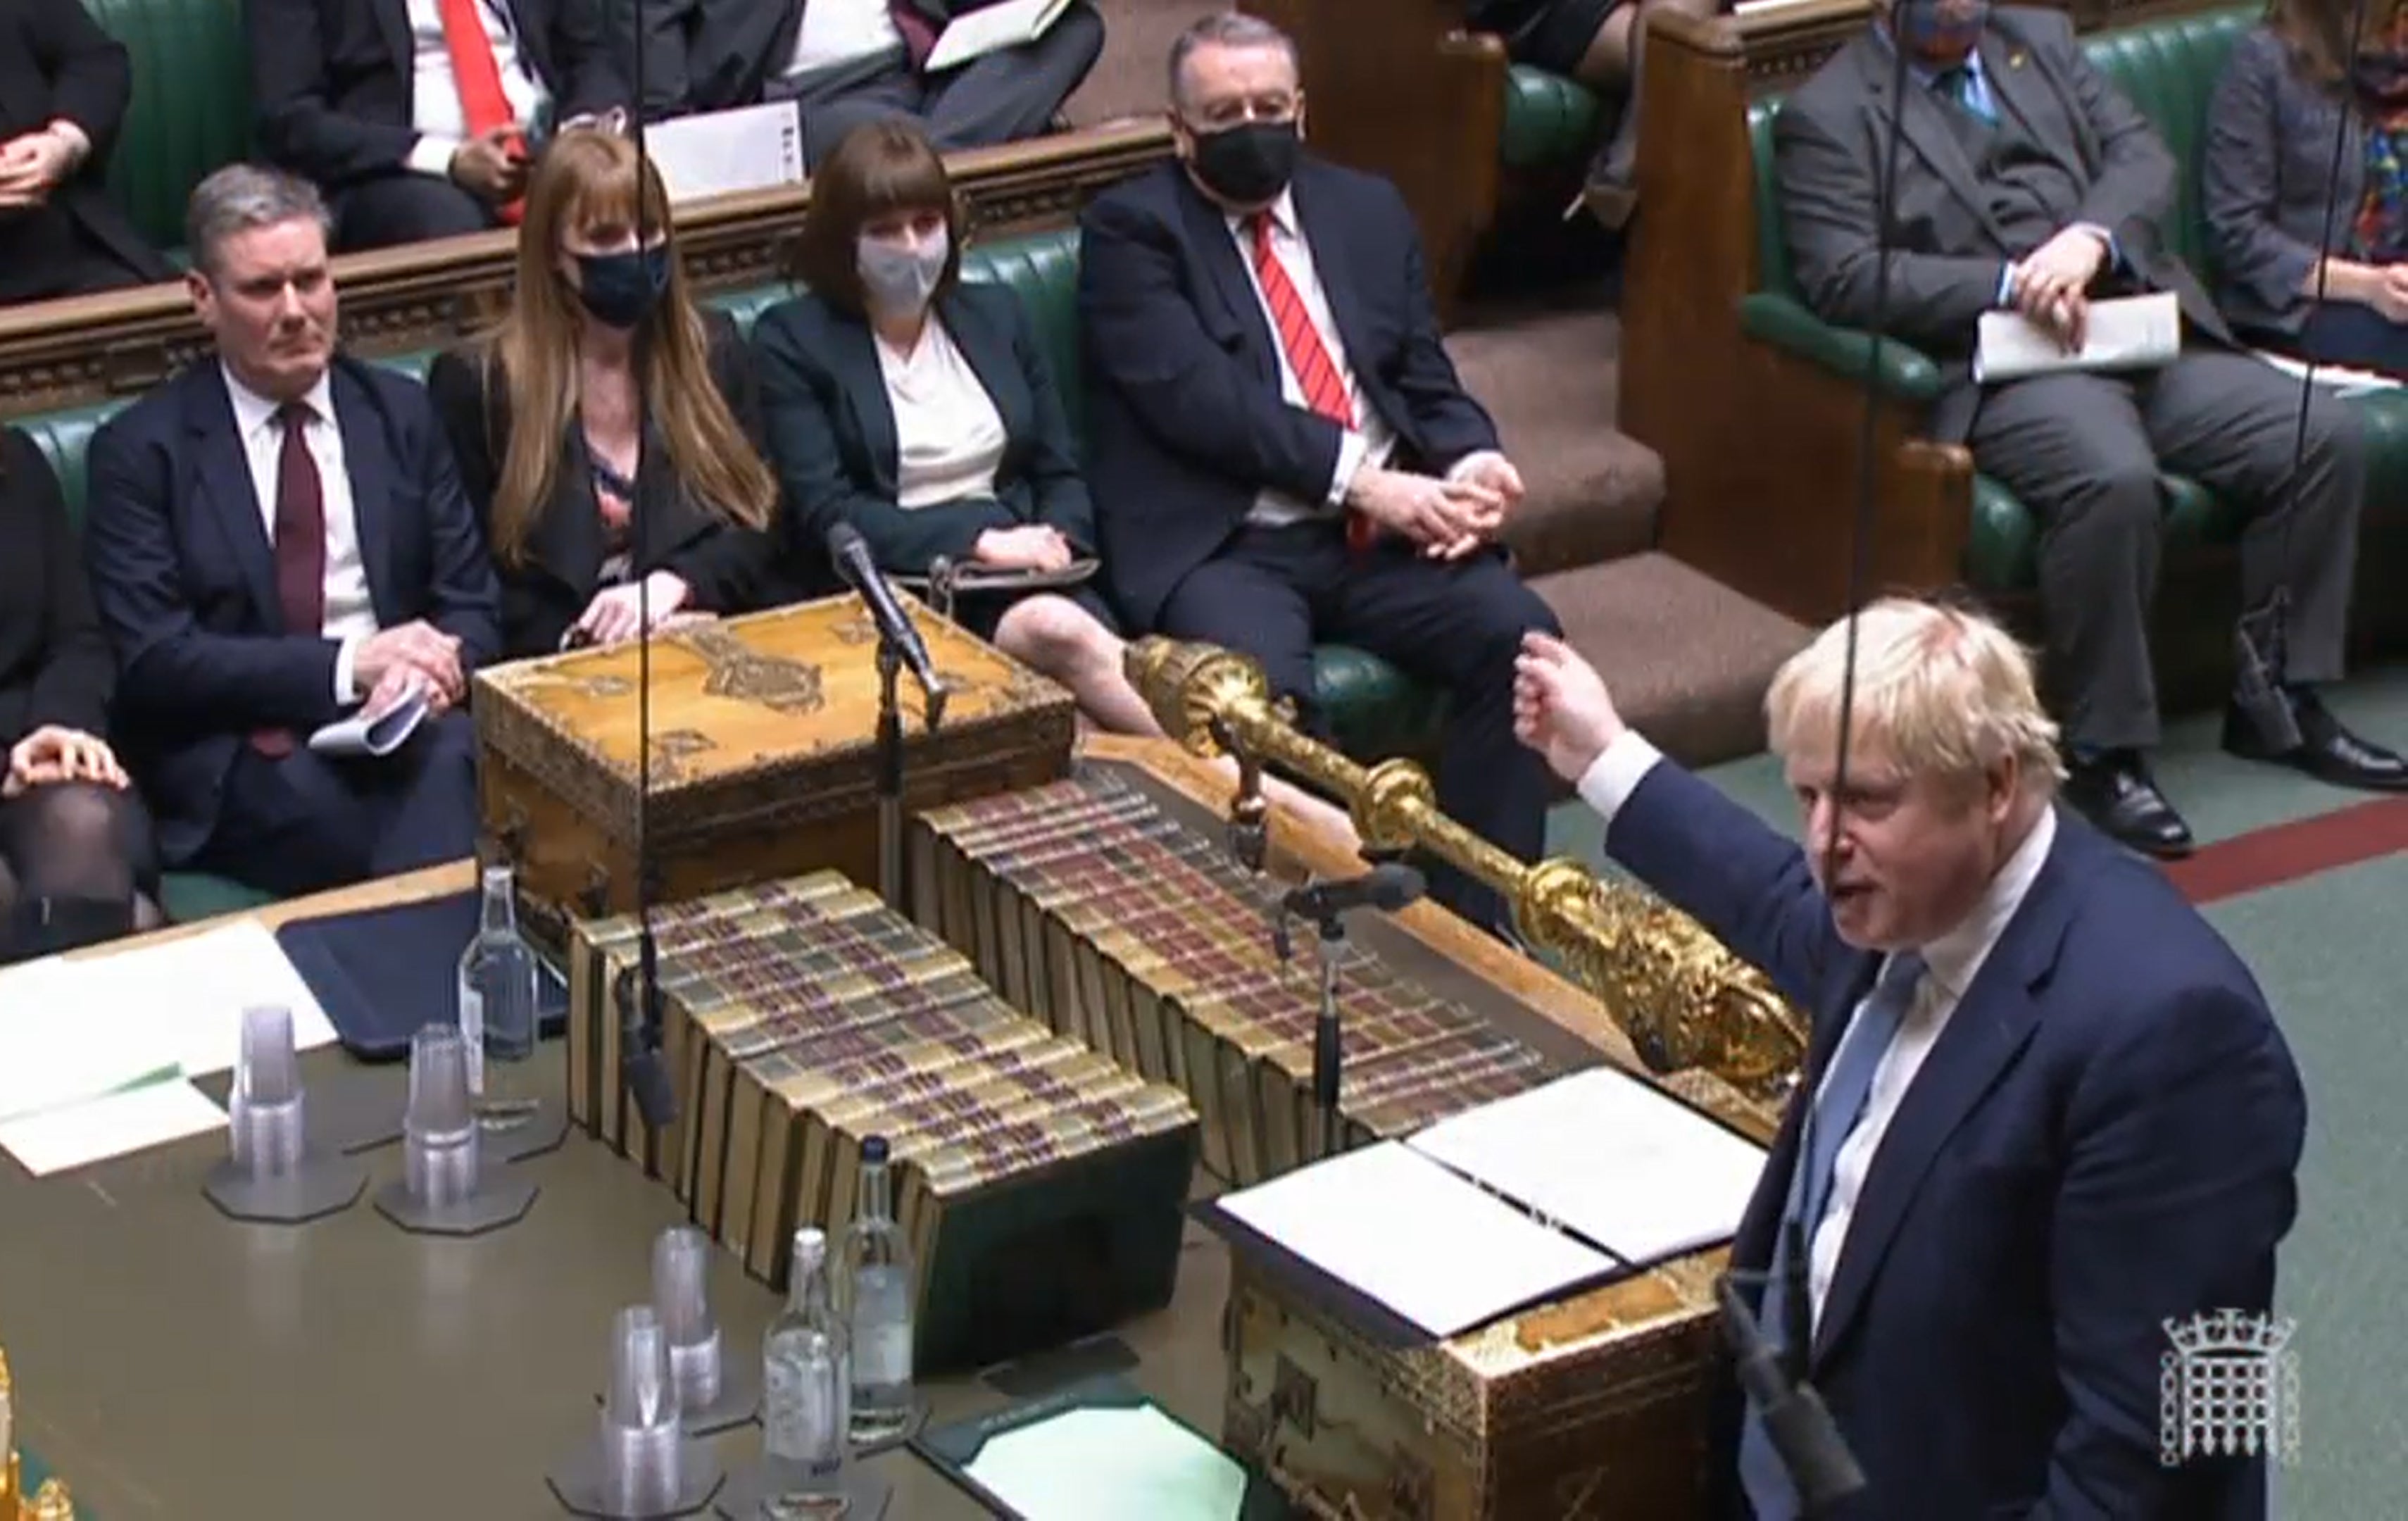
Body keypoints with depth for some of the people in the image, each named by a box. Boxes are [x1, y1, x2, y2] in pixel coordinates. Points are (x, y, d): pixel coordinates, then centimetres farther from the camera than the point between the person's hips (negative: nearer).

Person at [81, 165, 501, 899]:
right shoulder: (141, 449, 4)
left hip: (404, 724, 4)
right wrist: (346, 665, -14)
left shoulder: (400, 415, 15)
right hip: (242, 760, -3)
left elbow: (472, 608, 12)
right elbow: (152, 660, -4)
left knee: (450, 759, -33)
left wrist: (427, 670, -13)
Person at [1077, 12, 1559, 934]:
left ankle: (1475, 918, -13)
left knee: (1519, 634, -21)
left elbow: (1428, 382, 17)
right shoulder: (1129, 230, 1)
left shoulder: (1368, 210, 18)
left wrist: (1470, 464, -7)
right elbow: (1195, 396, -12)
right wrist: (1356, 477, -19)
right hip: (1222, 545, -5)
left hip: (1383, 534, 5)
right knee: (1268, 688, -35)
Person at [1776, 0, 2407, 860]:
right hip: (2001, 366, -6)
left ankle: (2277, 701, 2)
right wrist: (2007, 286, -19)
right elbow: (1842, 278, -10)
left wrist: (2090, 238, -12)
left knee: (2326, 435, -12)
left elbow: (2143, 157, 10)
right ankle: (2102, 750, -21)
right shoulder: (1827, 116, 3)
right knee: (2112, 478, -36)